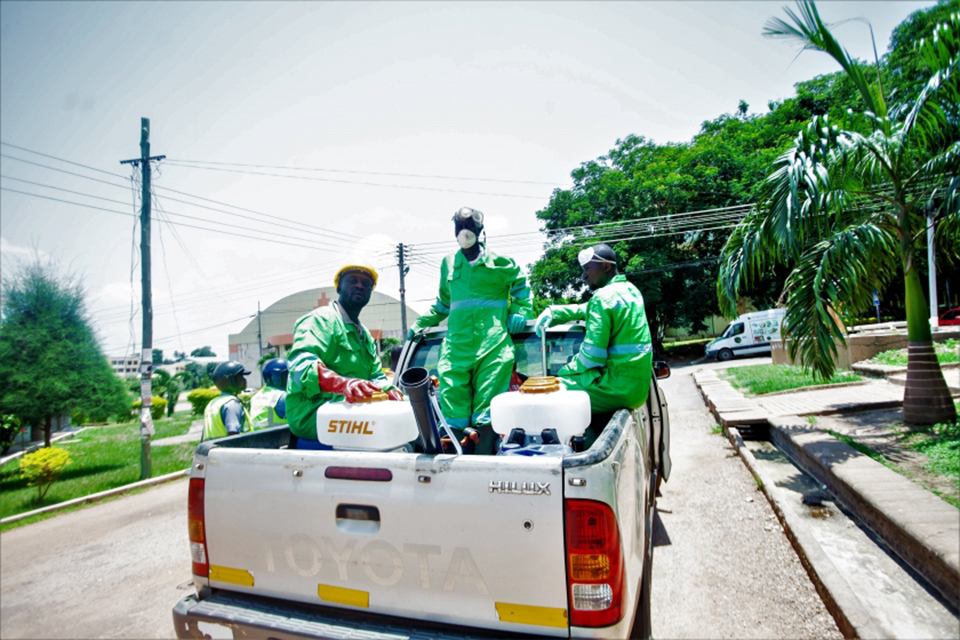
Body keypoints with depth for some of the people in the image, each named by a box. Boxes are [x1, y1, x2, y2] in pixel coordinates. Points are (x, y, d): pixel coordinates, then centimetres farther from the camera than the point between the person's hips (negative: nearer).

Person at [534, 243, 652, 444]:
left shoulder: (604, 297, -16)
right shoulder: (630, 290, 14)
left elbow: (592, 356, -20)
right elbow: (584, 310, 25)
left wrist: (566, 369, -4)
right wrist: (552, 312, 13)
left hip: (619, 386, -10)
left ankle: (594, 449, 4)